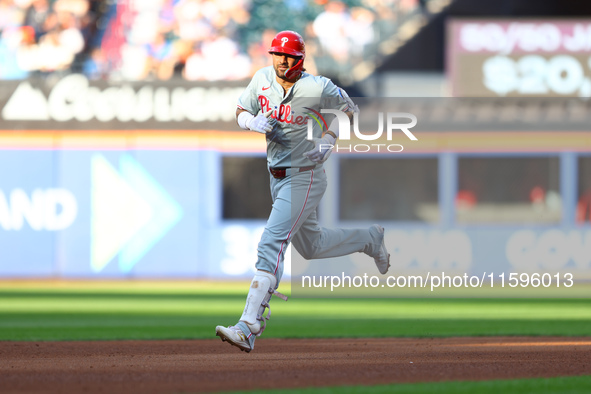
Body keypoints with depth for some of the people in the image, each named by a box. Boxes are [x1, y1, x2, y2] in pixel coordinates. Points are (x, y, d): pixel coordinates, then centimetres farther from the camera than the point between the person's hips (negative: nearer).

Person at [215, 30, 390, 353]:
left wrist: (328, 141, -15)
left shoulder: (318, 88, -17)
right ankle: (369, 240, 51)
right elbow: (241, 112, 10)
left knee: (271, 245, -20)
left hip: (304, 178, -8)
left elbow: (347, 107, 0)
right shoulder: (262, 79, -2)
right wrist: (254, 122, -14)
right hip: (277, 178, 8)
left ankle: (249, 327, -27)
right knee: (311, 246, 24)